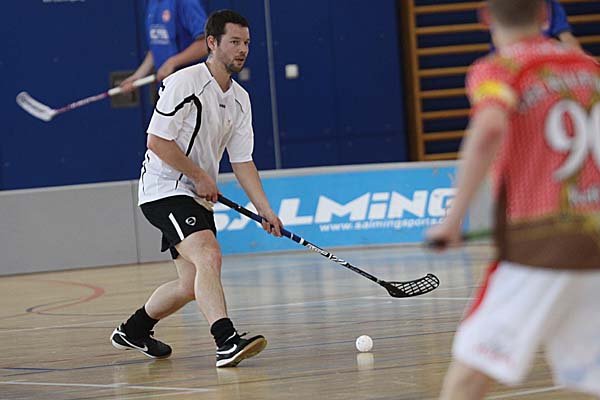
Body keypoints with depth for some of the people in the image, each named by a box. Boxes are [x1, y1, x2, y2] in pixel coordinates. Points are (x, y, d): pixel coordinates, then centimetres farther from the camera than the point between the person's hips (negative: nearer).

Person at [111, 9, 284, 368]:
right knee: (209, 256, -29)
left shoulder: (240, 99, 9)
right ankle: (227, 342, -39)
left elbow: (242, 160, 11)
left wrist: (265, 209, 2)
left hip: (199, 198, 9)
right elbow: (157, 141, -18)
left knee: (191, 285, 10)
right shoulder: (184, 83, -16)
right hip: (165, 189, -9)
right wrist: (200, 176, -13)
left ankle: (134, 331, 33)